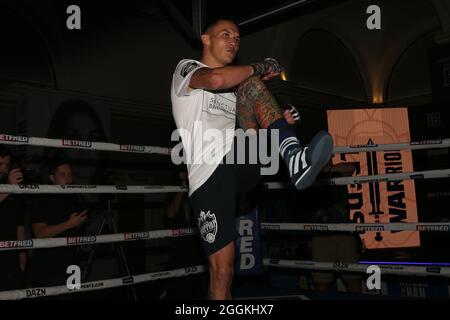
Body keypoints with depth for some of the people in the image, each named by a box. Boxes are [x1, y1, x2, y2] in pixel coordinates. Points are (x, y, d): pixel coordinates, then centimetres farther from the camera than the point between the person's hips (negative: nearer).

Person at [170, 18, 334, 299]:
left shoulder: (236, 89, 32)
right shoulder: (187, 68, 11)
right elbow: (217, 79, -15)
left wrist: (279, 122, 8)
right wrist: (258, 68, 0)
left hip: (246, 163, 5)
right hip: (210, 172, -4)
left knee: (250, 84, -12)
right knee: (222, 267, -13)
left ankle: (293, 157, -33)